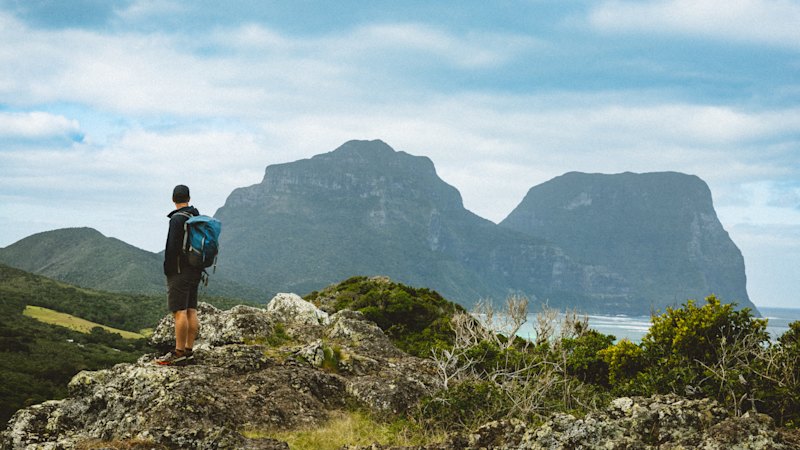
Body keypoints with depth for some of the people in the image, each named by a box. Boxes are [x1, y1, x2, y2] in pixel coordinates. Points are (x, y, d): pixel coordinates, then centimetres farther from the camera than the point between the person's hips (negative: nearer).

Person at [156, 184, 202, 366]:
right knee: (191, 311, 9)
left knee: (179, 312, -8)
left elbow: (172, 247, -18)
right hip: (195, 271, 9)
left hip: (179, 272, -9)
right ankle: (189, 351, 12)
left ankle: (179, 353, -8)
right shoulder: (198, 217, 12)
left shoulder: (177, 219, -14)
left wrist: (168, 270, -11)